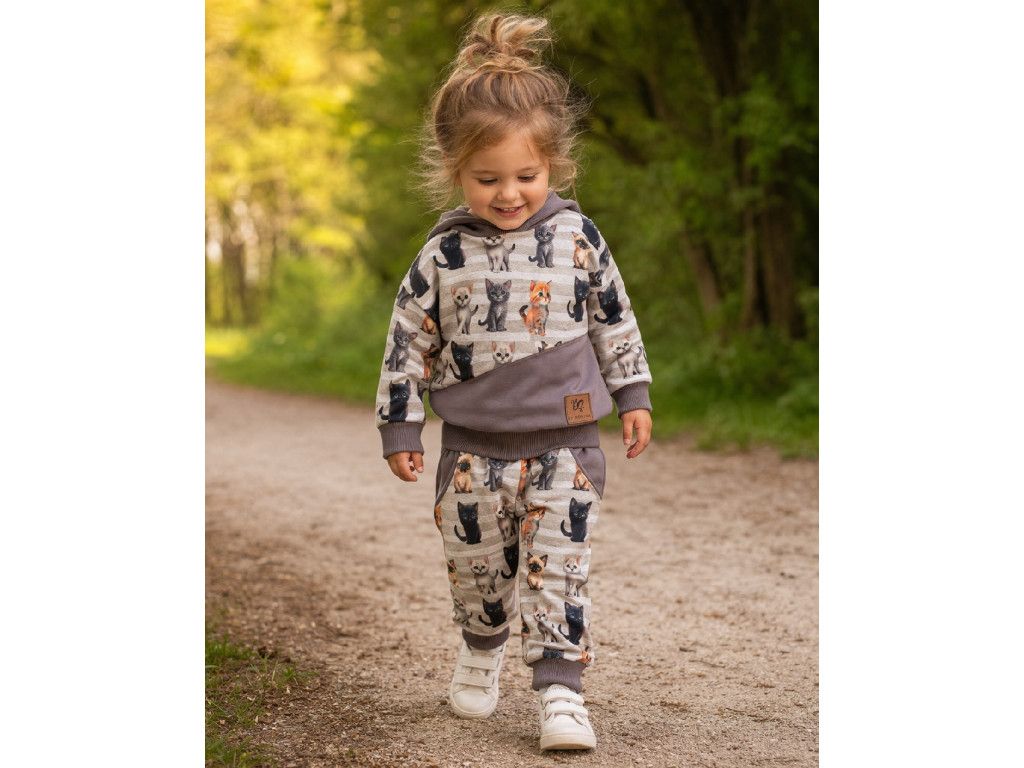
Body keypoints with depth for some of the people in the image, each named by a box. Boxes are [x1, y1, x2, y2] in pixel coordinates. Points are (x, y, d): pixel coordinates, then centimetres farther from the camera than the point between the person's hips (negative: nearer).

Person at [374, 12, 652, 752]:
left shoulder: (577, 237, -4)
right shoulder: (443, 255, -5)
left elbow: (615, 318, 7)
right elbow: (408, 340, 1)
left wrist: (633, 396, 7)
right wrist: (400, 428, 1)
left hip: (565, 446, -1)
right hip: (474, 448, 1)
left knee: (558, 571, -5)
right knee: (475, 568, 16)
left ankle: (561, 689, -1)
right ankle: (482, 649, 43)